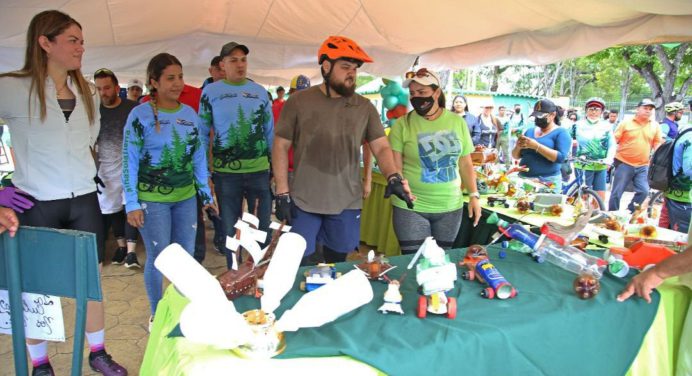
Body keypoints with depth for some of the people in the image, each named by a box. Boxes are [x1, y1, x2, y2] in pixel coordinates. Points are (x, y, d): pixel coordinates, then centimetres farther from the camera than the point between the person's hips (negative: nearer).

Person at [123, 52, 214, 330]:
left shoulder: (190, 114, 6)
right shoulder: (140, 115, -7)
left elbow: (199, 156, 11)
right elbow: (129, 161, -6)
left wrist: (206, 193, 11)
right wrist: (132, 203, -10)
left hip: (186, 197, 4)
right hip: (152, 199, -4)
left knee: (186, 256, 10)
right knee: (158, 258, 2)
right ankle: (157, 315, 23)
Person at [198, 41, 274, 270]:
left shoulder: (260, 92, 6)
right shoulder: (211, 92, 0)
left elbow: (270, 132, 10)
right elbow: (202, 133, 3)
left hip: (259, 170, 2)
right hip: (225, 172, -1)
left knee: (263, 228, 9)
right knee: (231, 230, 11)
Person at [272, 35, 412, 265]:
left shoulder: (365, 107, 2)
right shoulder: (299, 101, -4)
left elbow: (381, 147, 0)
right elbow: (281, 146, -1)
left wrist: (393, 177, -20)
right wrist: (282, 193, -6)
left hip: (347, 204, 2)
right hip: (303, 202, -2)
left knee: (337, 266, 16)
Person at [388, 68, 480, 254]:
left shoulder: (457, 122, 3)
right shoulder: (403, 124, -6)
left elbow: (465, 164, 10)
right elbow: (395, 167, -6)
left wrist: (474, 195, 3)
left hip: (450, 207, 3)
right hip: (411, 208, -3)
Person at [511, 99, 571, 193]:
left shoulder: (561, 133, -1)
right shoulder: (530, 130, 14)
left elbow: (560, 157, -15)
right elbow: (515, 156, 14)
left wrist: (536, 146, -21)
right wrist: (518, 147, -8)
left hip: (548, 182, -4)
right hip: (523, 179, 5)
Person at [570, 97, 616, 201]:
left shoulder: (606, 126, 8)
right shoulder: (578, 125, 5)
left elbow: (612, 145, 2)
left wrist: (609, 159, -12)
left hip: (601, 166, 2)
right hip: (583, 166, -2)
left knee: (601, 196, 4)